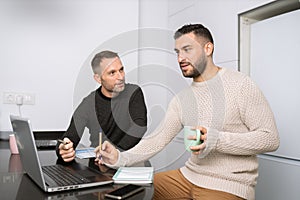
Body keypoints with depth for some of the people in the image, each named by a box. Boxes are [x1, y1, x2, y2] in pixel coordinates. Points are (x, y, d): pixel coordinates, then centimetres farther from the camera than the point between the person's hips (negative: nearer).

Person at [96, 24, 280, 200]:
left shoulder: (240, 84, -10)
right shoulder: (181, 99, 6)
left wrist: (217, 140, -26)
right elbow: (157, 139, 3)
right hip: (188, 176, 6)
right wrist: (121, 158, -13)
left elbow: (270, 138, -13)